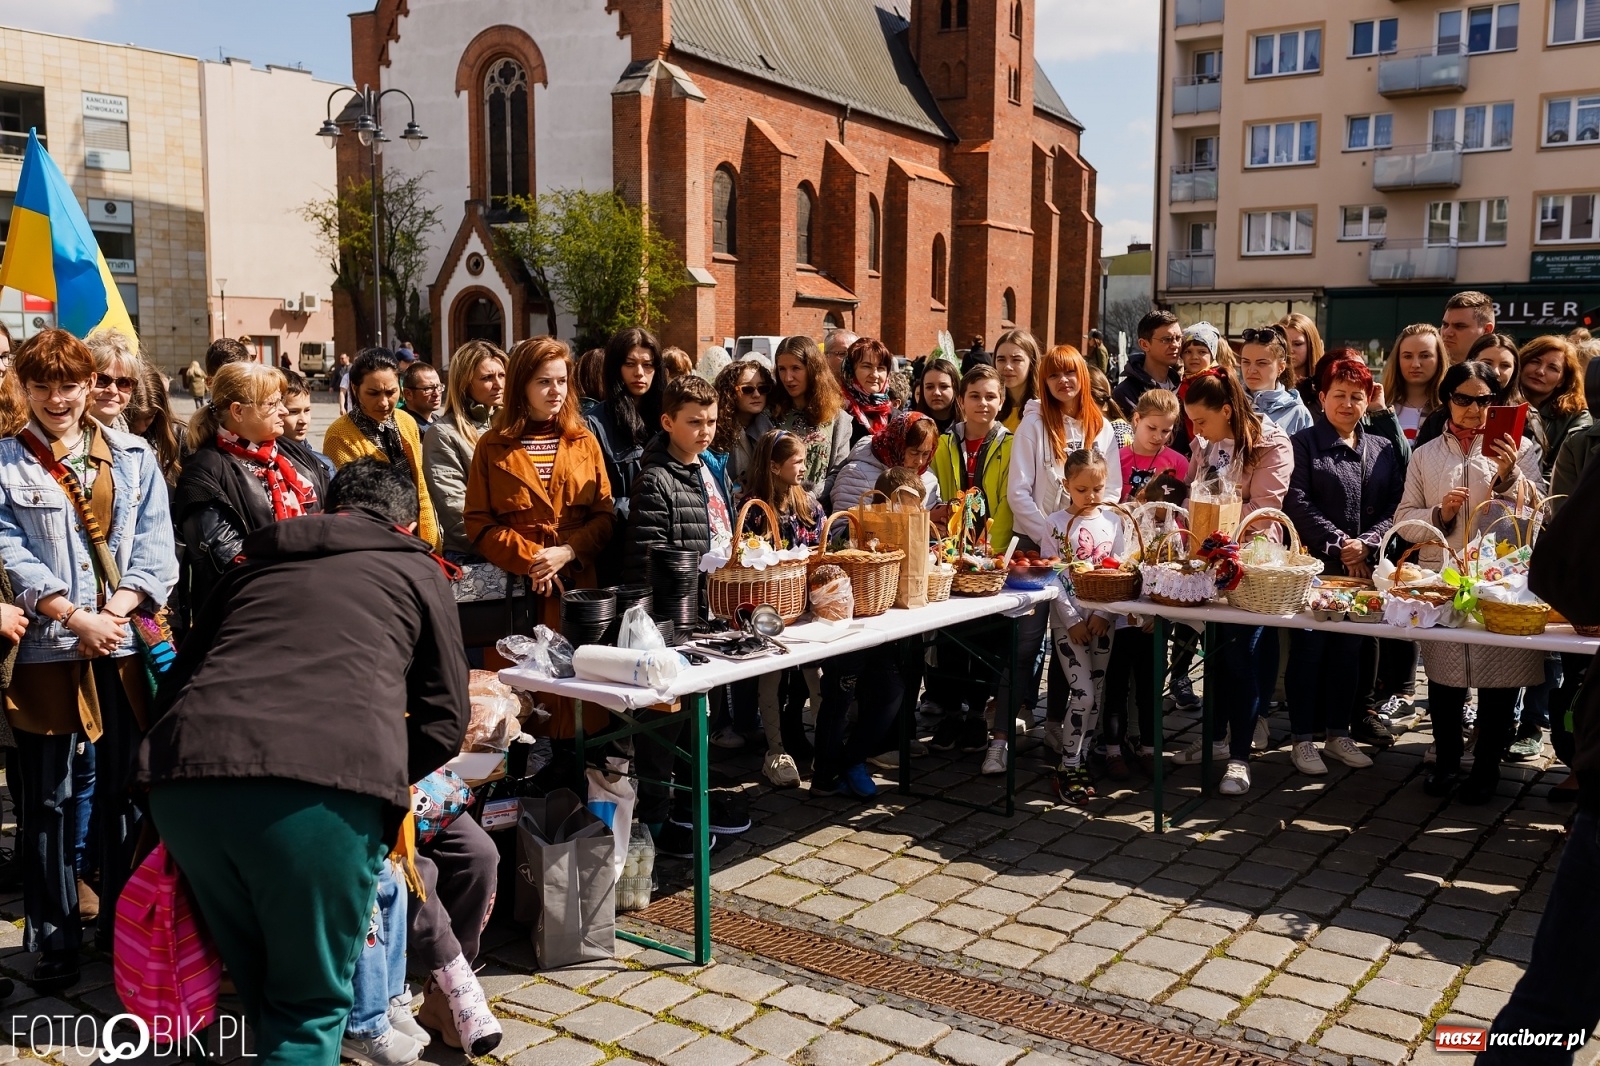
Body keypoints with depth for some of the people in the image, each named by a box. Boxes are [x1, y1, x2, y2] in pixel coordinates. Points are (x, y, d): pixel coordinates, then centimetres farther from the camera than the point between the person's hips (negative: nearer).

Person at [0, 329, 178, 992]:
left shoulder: (134, 457, 9)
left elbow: (154, 547, 4)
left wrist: (116, 611, -11)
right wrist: (79, 619, -15)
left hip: (124, 643, 2)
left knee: (126, 791, 9)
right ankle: (54, 942, 17)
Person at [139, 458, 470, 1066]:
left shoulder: (256, 564, 32)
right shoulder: (417, 571, 21)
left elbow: (180, 678, 32)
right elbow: (445, 719, 18)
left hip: (184, 782, 4)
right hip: (325, 787, -4)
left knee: (259, 985, 24)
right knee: (309, 1005, 12)